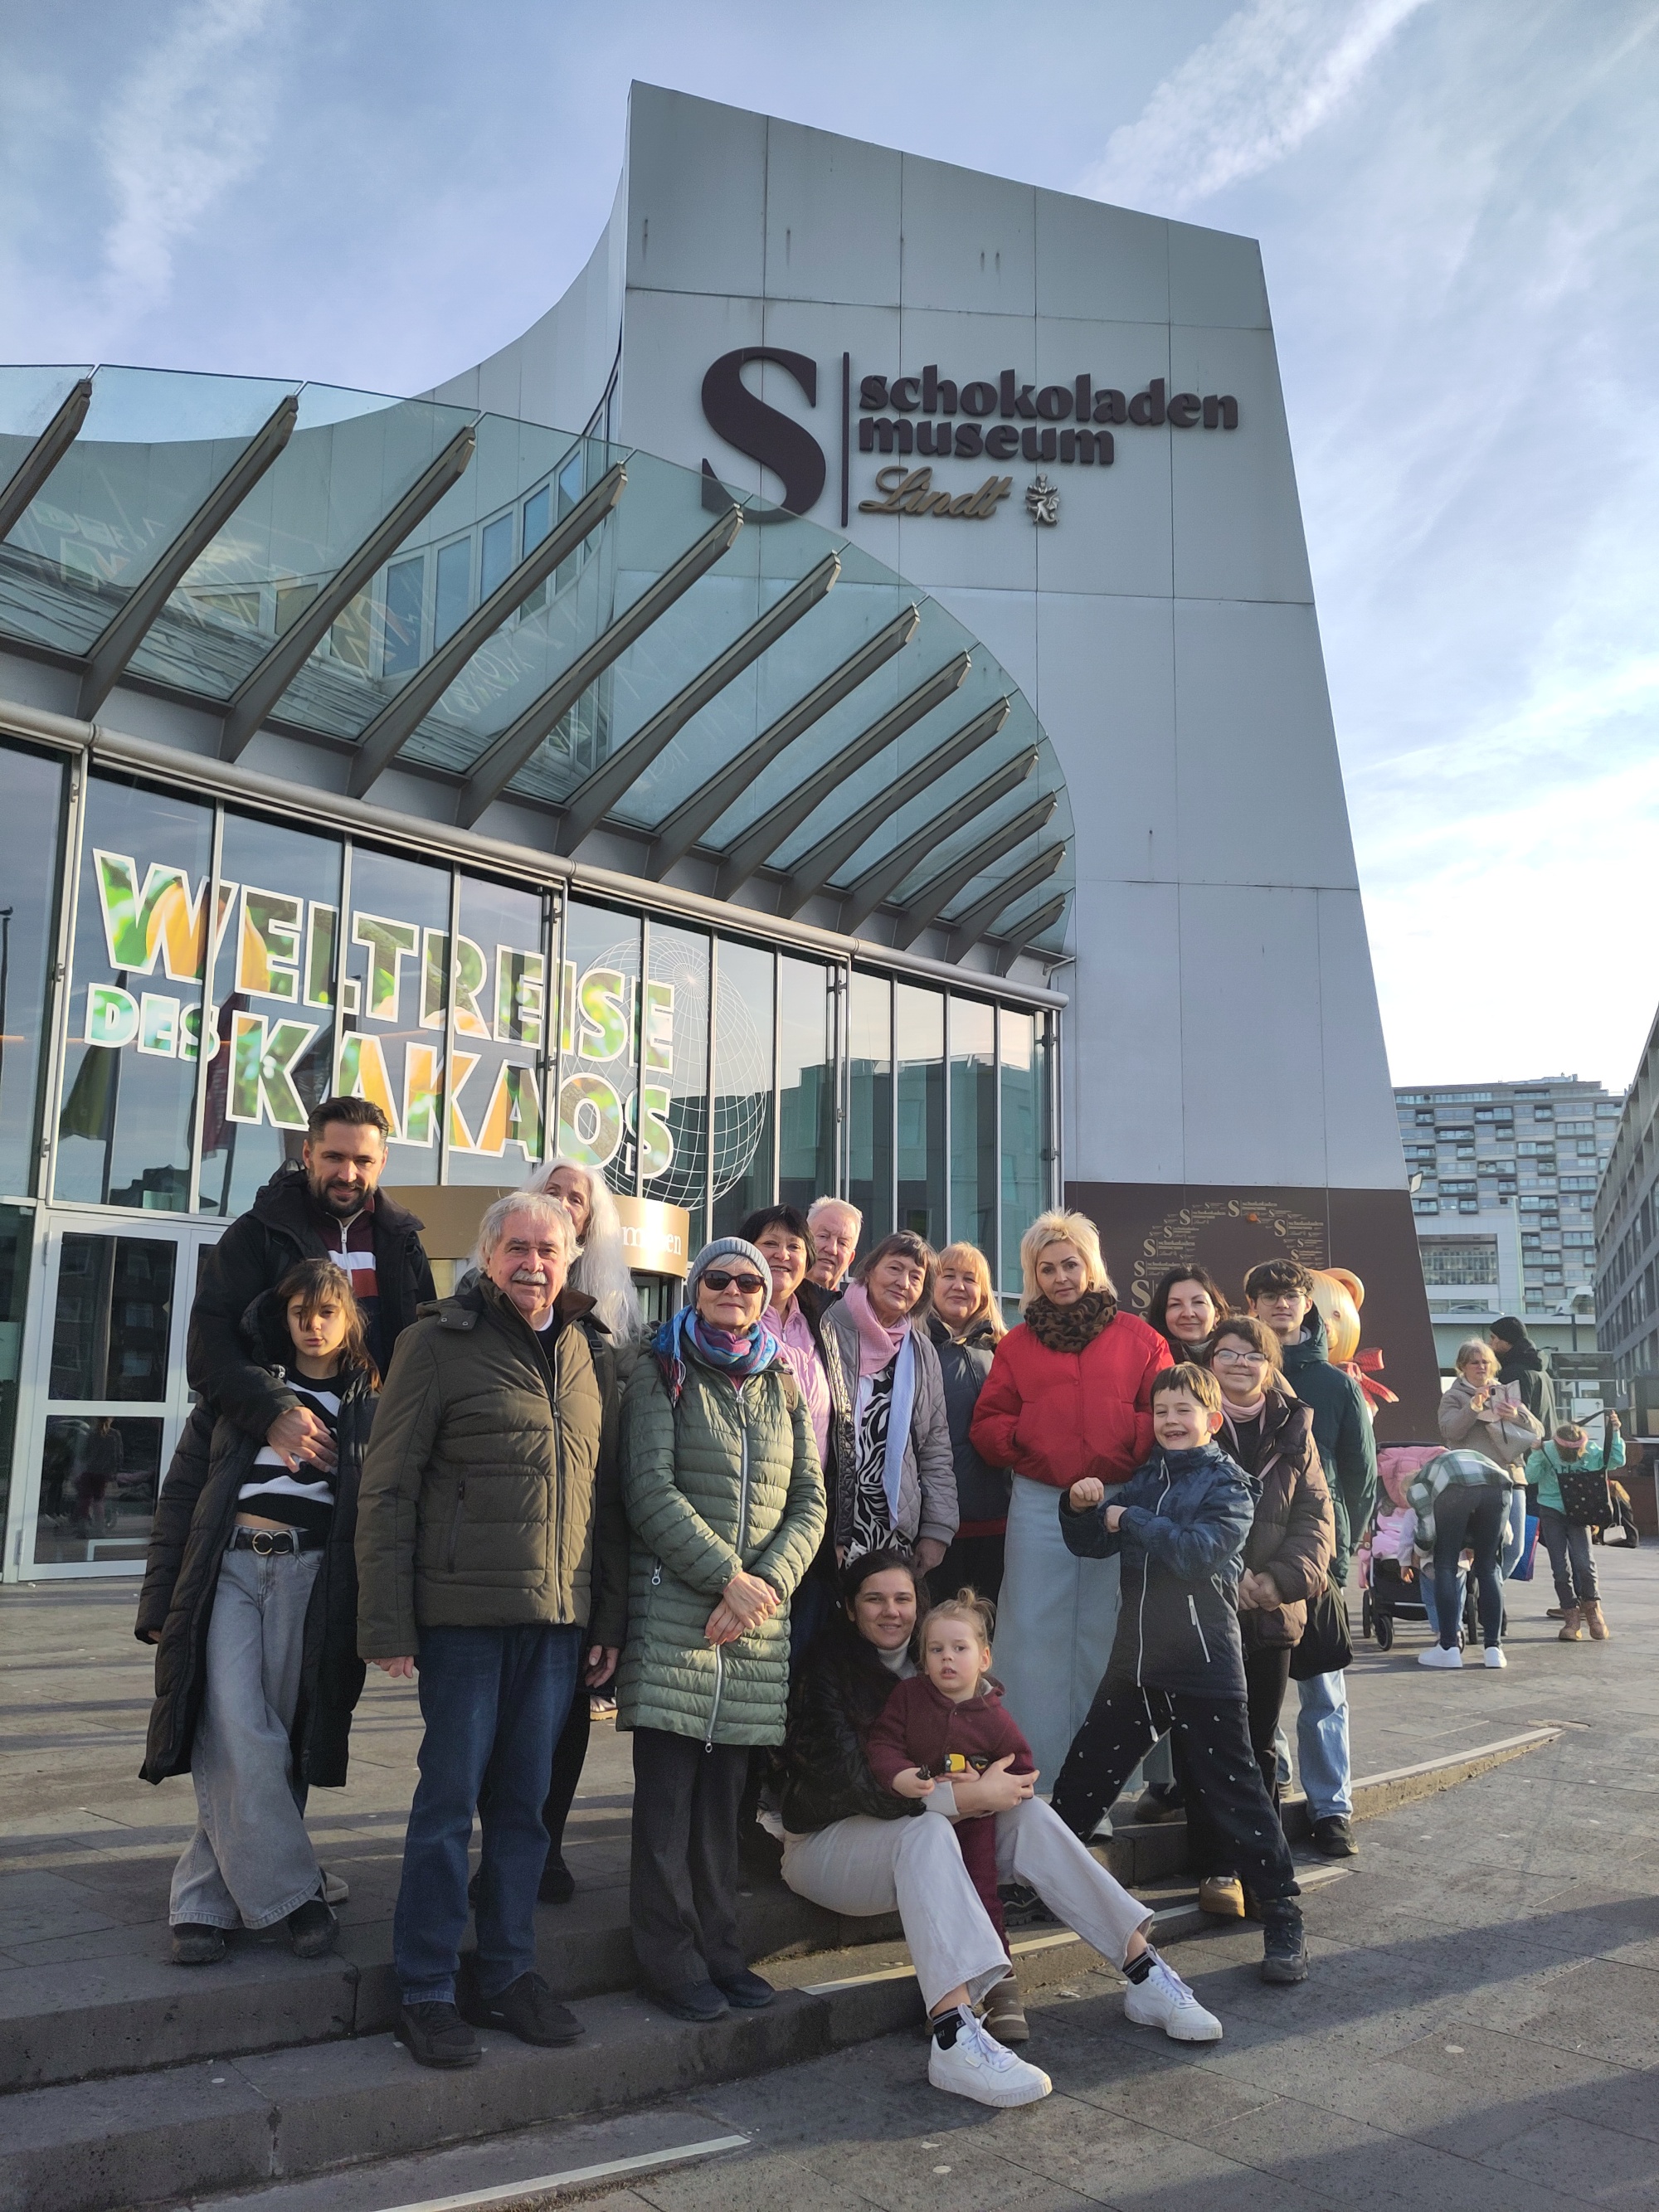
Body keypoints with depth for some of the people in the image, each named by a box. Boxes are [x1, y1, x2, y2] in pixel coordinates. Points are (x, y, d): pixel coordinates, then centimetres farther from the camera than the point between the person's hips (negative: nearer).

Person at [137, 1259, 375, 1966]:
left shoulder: (371, 1405, 10)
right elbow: (182, 1490, 10)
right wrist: (160, 1599, 2)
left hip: (312, 1580, 0)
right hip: (227, 1568, 0)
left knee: (278, 1743, 0)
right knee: (237, 1739, -12)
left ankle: (204, 1900, 14)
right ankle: (291, 1894, -3)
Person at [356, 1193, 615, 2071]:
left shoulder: (582, 1354, 12)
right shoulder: (437, 1343, -4)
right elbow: (387, 1488, -5)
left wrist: (609, 1612, 10)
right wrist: (388, 1624, -10)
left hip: (557, 1618, 5)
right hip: (463, 1611, -4)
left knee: (524, 1802, 13)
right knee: (449, 1799, 3)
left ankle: (507, 1974, 27)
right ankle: (427, 1990, 18)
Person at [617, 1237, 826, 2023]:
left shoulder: (783, 1387, 16)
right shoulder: (662, 1374, 3)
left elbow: (809, 1502, 11)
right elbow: (651, 1489, -7)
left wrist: (767, 1583, -6)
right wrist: (728, 1577, -13)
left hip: (757, 1618, 4)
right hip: (673, 1606, -4)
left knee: (723, 1793, 9)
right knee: (667, 1794, -1)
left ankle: (719, 1951, 19)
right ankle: (672, 1961, 10)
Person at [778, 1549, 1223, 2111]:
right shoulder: (828, 1670, -13)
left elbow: (1005, 1758, 7)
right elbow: (850, 1784, -23)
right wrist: (966, 1796, -25)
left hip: (918, 1839, 6)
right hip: (825, 1842, -6)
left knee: (1026, 1812, -16)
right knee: (926, 1830, -36)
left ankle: (1143, 1972, -15)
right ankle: (955, 2038, -49)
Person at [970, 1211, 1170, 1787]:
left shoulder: (1137, 1338, 9)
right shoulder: (1017, 1344, 13)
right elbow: (987, 1425, 10)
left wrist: (1132, 1441, -14)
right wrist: (1022, 1436, -8)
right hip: (1039, 1506, 1)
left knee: (1105, 1633, 5)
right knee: (1034, 1632, 0)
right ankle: (1034, 1773, 9)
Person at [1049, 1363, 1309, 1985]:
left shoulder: (1227, 1484, -6)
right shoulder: (1143, 1480, 10)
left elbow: (1200, 1550, -22)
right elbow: (1091, 1543, 12)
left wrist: (1130, 1520, -19)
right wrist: (1079, 1507, -8)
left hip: (1204, 1665, -5)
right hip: (1135, 1659, 6)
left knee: (1231, 1789, -1)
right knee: (1083, 1775, 13)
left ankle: (1282, 1918, 12)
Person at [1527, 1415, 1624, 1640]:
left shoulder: (1591, 1452, -8)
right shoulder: (1547, 1451, -13)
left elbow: (1617, 1460, -7)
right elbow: (1530, 1478, -16)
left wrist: (1615, 1433, -15)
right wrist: (1537, 1454, -28)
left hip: (1578, 1512, 1)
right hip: (1551, 1512, 0)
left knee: (1584, 1562, -14)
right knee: (1561, 1567, -2)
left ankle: (1592, 1609, 11)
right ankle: (1571, 1617, 12)